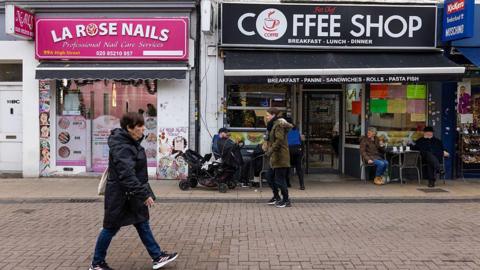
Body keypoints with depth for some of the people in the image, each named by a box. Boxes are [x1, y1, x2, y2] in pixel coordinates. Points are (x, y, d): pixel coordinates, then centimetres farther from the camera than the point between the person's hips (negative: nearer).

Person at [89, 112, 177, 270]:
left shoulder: (131, 142, 7)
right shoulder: (121, 147, -25)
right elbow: (127, 176, -32)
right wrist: (144, 194, -31)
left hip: (132, 194, 9)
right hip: (120, 195, -9)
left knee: (142, 224, 14)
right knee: (111, 228, 6)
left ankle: (158, 257, 22)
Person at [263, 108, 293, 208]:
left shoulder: (279, 125, -15)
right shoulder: (274, 124, 17)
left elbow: (279, 140, -25)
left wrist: (270, 151, -24)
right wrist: (267, 148, 11)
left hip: (280, 157, -10)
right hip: (275, 157, 10)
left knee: (279, 179, -5)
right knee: (270, 177, 18)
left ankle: (286, 201, 5)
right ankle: (276, 197, 31)